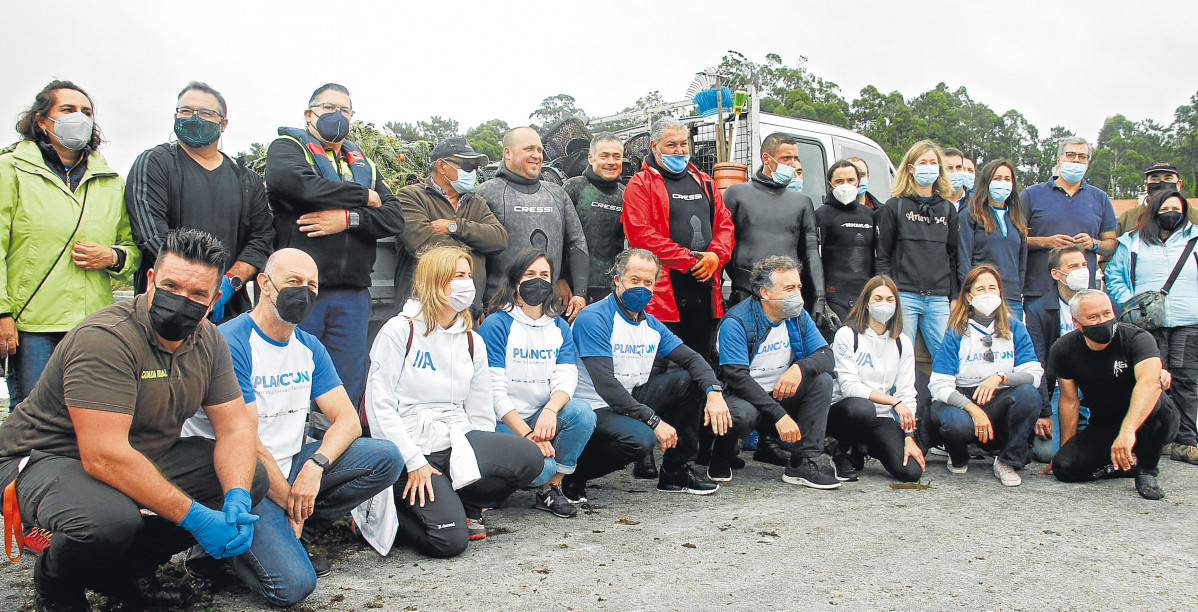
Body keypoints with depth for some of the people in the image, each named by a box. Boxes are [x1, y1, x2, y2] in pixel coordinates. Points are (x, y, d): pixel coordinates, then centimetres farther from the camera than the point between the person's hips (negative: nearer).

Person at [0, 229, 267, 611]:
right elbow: (104, 456, -33)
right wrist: (194, 517, -32)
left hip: (145, 459, 7)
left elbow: (234, 427, -2)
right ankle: (54, 581, 0)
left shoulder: (208, 342, -2)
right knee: (111, 520, -38)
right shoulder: (104, 339, -26)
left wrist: (237, 498, -22)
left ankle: (125, 567, 7)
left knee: (252, 478, -5)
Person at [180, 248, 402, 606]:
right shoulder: (228, 344, -14)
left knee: (386, 458, -11)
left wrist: (315, 464, -18)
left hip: (290, 468, 7)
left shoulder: (310, 348, 9)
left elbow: (348, 420, 2)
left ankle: (291, 535, -3)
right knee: (293, 584, -24)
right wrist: (290, 501, -12)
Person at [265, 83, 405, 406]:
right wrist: (364, 196, -8)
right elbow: (292, 181, -18)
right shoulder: (288, 146, 8)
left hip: (353, 292, 5)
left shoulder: (362, 161, 21)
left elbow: (395, 218, 8)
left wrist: (348, 218, -12)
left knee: (348, 391, 8)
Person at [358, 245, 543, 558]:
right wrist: (414, 462, -15)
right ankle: (385, 511, 7)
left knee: (528, 456, -22)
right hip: (411, 448, -5)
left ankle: (464, 507, 1)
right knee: (449, 541, -22)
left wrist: (484, 459, -1)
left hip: (458, 442, 5)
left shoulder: (472, 342, 12)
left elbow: (481, 413, 12)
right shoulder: (399, 331, -5)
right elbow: (379, 405, -10)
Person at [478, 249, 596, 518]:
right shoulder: (496, 325, -6)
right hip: (503, 422, -5)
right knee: (542, 466, -29)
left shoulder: (560, 327, 11)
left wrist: (550, 410, -26)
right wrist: (527, 434, -22)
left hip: (542, 417, 5)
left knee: (582, 412, -26)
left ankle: (551, 490, -7)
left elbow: (566, 377, -3)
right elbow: (494, 390, -12)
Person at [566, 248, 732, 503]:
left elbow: (692, 358, 6)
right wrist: (654, 420, -26)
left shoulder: (651, 324, 9)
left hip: (632, 399, 8)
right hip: (593, 409, -8)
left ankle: (677, 470, 5)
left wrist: (714, 392, -15)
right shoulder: (592, 319, -16)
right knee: (640, 438, -35)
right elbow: (605, 384, -24)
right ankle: (573, 471, -9)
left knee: (691, 380, -3)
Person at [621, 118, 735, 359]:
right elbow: (641, 234, -12)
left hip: (704, 285, 6)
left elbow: (725, 223, 14)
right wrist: (688, 258, -13)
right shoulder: (641, 184, 0)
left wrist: (715, 255, -7)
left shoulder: (704, 183, 19)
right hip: (663, 288, -6)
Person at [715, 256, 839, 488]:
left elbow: (826, 356, -4)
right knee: (742, 414, -38)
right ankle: (720, 458, -3)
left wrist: (800, 368, -28)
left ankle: (802, 464, -16)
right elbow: (738, 377, -25)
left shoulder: (798, 317, 1)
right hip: (744, 397, -6)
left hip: (780, 397, 6)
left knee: (822, 379, -15)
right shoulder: (736, 322, -18)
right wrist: (779, 415, -31)